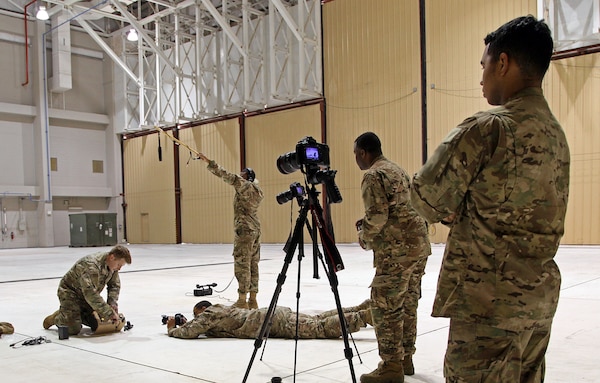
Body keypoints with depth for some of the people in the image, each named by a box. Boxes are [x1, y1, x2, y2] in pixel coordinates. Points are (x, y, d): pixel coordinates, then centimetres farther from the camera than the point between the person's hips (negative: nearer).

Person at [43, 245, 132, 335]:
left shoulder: (112, 264, -11)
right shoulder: (91, 265, -37)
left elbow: (114, 285, 2)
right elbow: (90, 294, -42)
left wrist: (112, 305, -15)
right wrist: (110, 313, -40)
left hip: (88, 294, 7)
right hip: (70, 293, -7)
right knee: (73, 329, -18)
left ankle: (80, 315, 24)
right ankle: (57, 317, 12)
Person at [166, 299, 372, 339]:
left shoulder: (208, 314, 1)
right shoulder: (218, 310, 25)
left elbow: (190, 333, -8)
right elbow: (197, 327, 44)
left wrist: (172, 330, 10)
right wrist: (185, 323, 31)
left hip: (271, 321, -9)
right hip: (275, 314, 9)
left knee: (320, 328, -18)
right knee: (317, 319, 6)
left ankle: (363, 316, -26)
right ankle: (360, 308, 2)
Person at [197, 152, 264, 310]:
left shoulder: (245, 185, -9)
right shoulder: (255, 190, 15)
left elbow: (228, 176, -15)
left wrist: (209, 162, -13)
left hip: (244, 230, -9)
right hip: (255, 229, 9)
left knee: (242, 264, -6)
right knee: (253, 264, 8)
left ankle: (242, 301, -5)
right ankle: (253, 300, 11)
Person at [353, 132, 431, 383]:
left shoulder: (373, 175, -9)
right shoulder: (398, 170, 19)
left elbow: (377, 216, -17)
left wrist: (365, 238, 0)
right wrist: (369, 223, 19)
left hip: (398, 249, -10)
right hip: (419, 244, 10)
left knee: (385, 306, -3)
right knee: (407, 303, 15)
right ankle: (406, 358, 24)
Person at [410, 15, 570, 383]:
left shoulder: (486, 128, -15)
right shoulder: (556, 133, 11)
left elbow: (429, 197, -12)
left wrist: (453, 211, 8)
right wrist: (462, 211, 11)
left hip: (489, 300, -8)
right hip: (539, 296, 9)